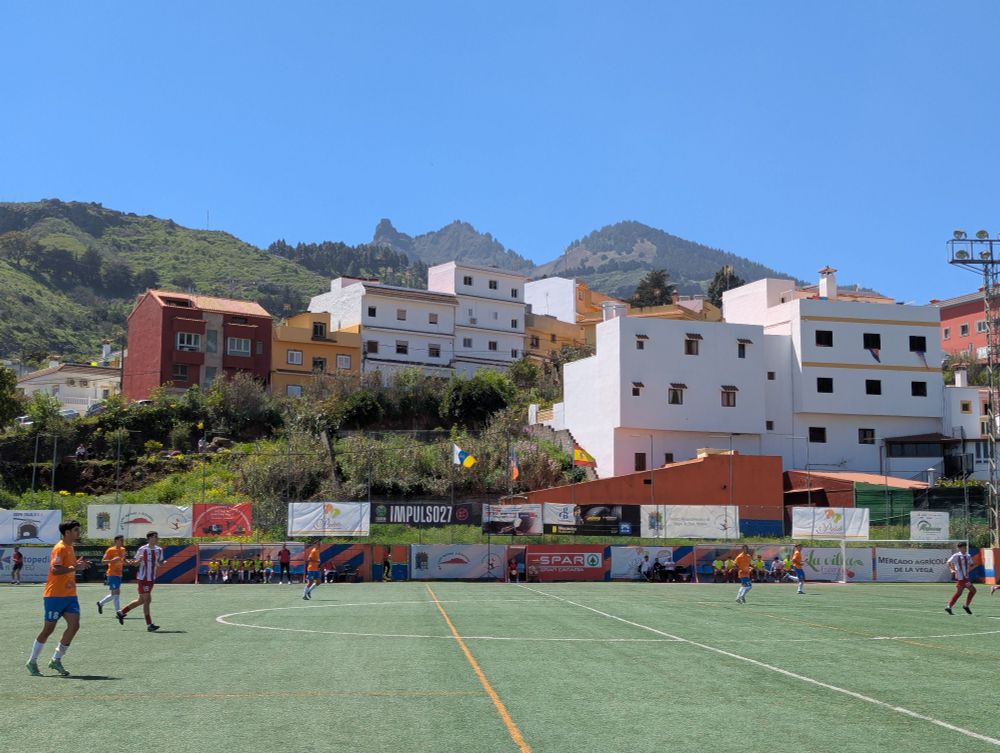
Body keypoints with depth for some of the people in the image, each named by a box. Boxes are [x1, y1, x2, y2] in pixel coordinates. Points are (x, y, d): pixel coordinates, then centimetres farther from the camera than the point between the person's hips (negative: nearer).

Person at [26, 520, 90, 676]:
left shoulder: (70, 548, 15)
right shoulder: (60, 548, -14)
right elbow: (55, 569, -25)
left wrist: (78, 565, 9)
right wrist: (75, 567, -26)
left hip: (69, 595, 8)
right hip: (55, 596, -8)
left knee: (74, 625, -6)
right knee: (48, 629, 1)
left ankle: (56, 659, 3)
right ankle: (32, 662, 17)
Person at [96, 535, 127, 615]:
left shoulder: (123, 550, 12)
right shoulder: (110, 550, -9)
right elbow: (103, 561, -10)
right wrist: (112, 560, -27)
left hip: (119, 574, 8)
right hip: (112, 574, -8)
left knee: (114, 594, 13)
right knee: (116, 593, -11)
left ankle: (100, 603, 33)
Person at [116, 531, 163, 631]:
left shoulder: (159, 550, 6)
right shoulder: (142, 549, -9)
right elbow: (136, 562, -3)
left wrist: (160, 564, -8)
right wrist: (139, 560, -24)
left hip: (152, 578, 7)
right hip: (143, 578, -7)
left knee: (141, 600, 15)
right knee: (146, 600, -7)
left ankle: (121, 612, 33)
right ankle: (149, 625, -3)